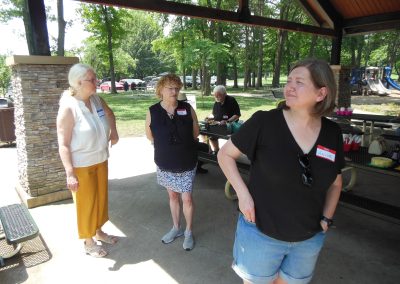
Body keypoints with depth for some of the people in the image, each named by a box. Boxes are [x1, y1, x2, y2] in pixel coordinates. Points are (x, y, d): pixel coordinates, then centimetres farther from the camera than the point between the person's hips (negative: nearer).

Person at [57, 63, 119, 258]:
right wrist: (70, 173, -25)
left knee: (101, 197, 20)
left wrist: (113, 131, 7)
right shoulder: (68, 107, -21)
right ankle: (88, 242, 29)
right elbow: (63, 145, -21)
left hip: (100, 161, 7)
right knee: (85, 203, 9)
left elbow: (109, 113, 22)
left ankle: (98, 232, 42)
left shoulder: (96, 99, -2)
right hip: (81, 166, -7)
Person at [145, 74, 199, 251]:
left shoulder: (187, 109, -10)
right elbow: (150, 135, 6)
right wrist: (167, 146, 6)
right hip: (165, 164, 1)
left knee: (187, 198, 4)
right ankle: (176, 228, 37)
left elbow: (195, 133, 2)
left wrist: (182, 145, 7)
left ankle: (188, 231, 26)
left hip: (186, 164, -1)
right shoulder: (153, 111, -9)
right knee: (172, 196, 17)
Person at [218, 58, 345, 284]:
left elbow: (335, 183, 10)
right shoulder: (264, 122, -17)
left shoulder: (333, 133, -4)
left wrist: (326, 219, 0)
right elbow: (225, 154, -7)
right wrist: (243, 194, -16)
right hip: (260, 234, -3)